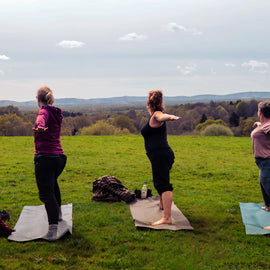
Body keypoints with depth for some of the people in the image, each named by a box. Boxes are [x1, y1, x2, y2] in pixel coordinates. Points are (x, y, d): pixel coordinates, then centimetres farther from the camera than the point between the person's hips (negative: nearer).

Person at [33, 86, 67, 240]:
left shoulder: (44, 112, -8)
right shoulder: (57, 114, 15)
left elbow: (42, 120, -36)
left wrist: (40, 127, -58)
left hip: (45, 158, -8)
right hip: (60, 157, 8)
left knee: (46, 193, -9)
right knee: (53, 182, 34)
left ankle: (53, 229, -19)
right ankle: (58, 212, 50)